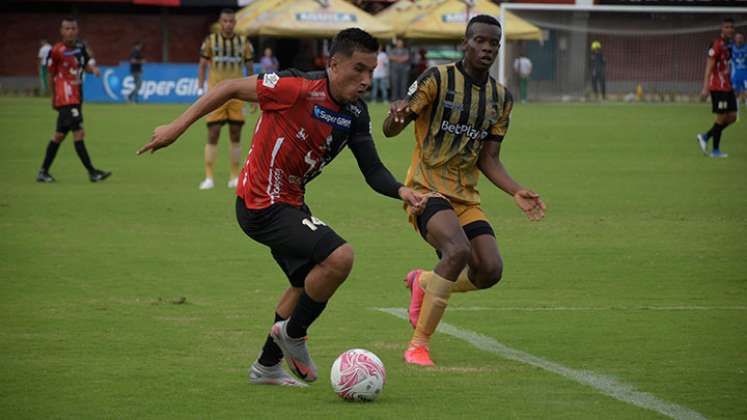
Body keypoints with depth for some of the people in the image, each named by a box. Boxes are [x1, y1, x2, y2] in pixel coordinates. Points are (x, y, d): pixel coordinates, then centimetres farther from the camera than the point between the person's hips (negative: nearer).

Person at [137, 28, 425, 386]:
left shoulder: (355, 115, -1)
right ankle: (292, 334, -2)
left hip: (289, 203, 10)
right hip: (263, 206, -10)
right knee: (339, 257, -25)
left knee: (308, 282, 26)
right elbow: (231, 88, -15)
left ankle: (266, 366, 44)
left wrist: (401, 191, -23)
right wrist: (178, 126, -14)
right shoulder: (298, 88, -24)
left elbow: (373, 171, -2)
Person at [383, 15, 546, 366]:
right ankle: (419, 343, -21)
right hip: (427, 189, -6)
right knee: (459, 250, -31)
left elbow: (488, 159, 11)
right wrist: (396, 115, -32)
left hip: (466, 197, 6)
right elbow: (390, 130, -8)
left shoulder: (502, 98, 9)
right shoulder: (437, 79, -7)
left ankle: (424, 283, 19)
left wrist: (516, 192, -5)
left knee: (490, 270, -12)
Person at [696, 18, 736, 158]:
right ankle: (715, 150, 6)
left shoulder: (728, 44, 13)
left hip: (727, 87, 9)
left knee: (732, 116, 6)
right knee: (721, 117, -4)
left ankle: (705, 137, 16)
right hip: (718, 87, -9)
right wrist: (706, 88, -23)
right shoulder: (717, 45, -13)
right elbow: (709, 66, -18)